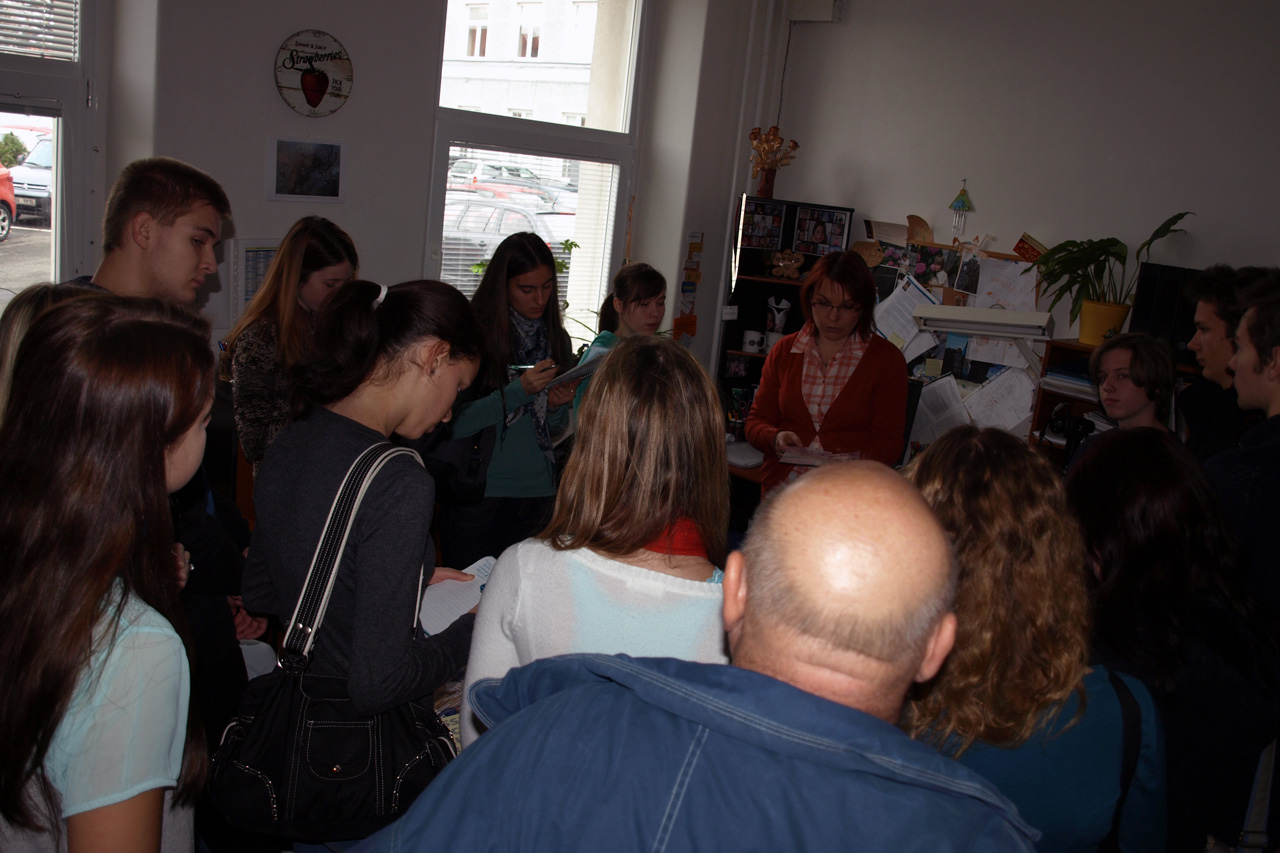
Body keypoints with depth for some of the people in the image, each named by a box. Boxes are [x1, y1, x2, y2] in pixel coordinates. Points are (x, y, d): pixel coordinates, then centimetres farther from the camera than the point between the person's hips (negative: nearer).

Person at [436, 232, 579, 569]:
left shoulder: (556, 339, 7)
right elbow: (456, 424, -14)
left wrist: (556, 406, -7)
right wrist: (520, 390, -19)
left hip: (538, 492, 4)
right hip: (477, 493, -4)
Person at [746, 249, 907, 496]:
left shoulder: (887, 359, 7)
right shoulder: (783, 352, 15)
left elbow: (889, 441, 4)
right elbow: (756, 422, 16)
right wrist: (775, 438, -7)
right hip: (781, 490, 2)